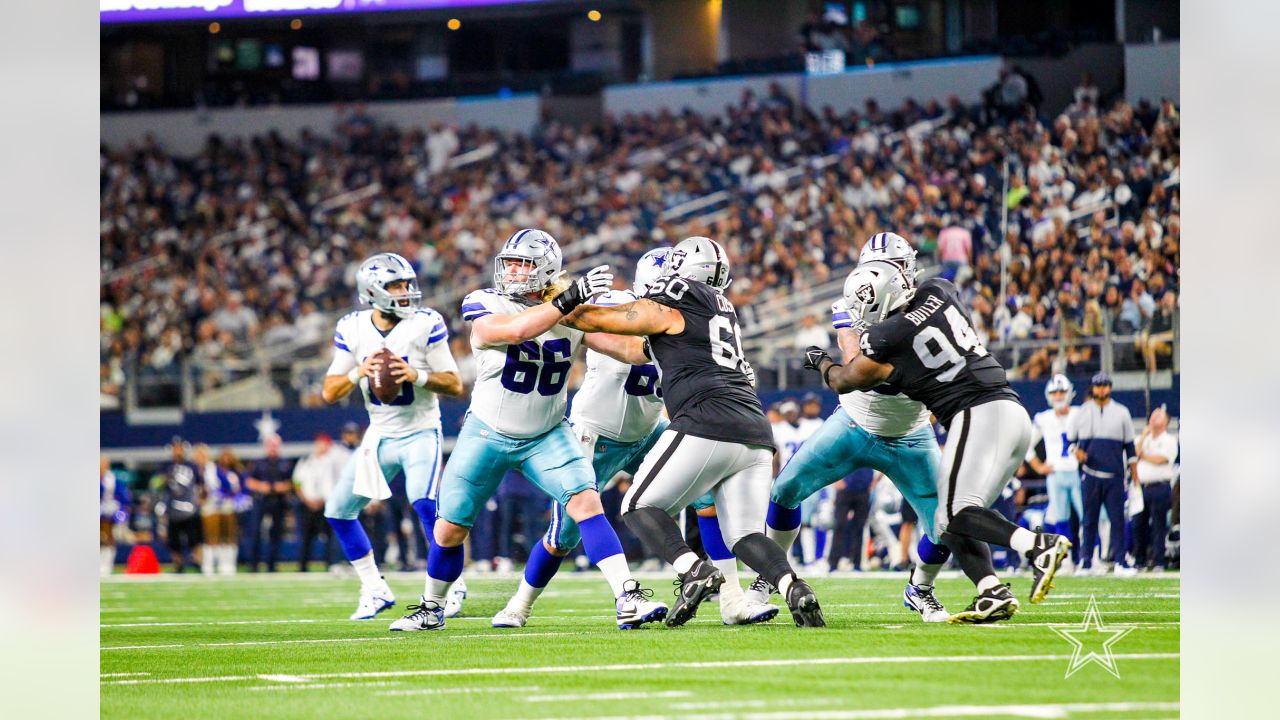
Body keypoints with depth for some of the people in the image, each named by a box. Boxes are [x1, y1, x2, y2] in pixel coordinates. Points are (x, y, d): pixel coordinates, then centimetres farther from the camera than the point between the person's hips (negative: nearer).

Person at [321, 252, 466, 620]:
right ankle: (375, 590, 18)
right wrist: (359, 373, -21)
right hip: (379, 435, 5)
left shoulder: (426, 324, -12)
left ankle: (452, 586, -10)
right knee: (338, 511, 4)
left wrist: (417, 375, -28)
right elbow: (330, 392, -2)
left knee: (425, 503, -26)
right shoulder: (352, 330, -3)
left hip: (420, 433, -5)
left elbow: (455, 385, -10)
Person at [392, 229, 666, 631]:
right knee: (449, 531, 7)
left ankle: (627, 601, -26)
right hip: (488, 433, -1)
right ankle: (431, 609, 32)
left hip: (546, 436, 1)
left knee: (585, 502, -22)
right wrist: (568, 300, -44)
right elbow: (516, 330, -38)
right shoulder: (484, 306, -18)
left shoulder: (573, 311, -7)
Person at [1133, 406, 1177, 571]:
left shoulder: (1170, 440, 4)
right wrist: (1144, 436, 0)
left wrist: (1143, 456, 2)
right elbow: (1134, 453, 2)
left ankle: (1158, 562, -3)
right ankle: (1139, 559, 12)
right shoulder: (1142, 439, 19)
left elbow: (1160, 459, -9)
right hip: (1141, 487, 5)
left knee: (1159, 526, -5)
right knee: (1139, 524, 4)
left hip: (1160, 488, -5)